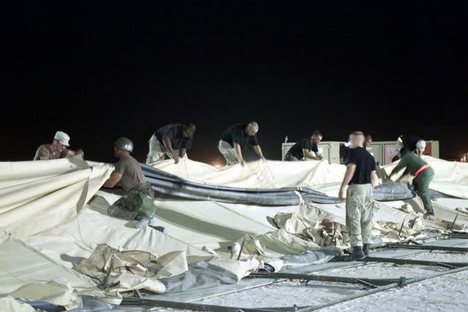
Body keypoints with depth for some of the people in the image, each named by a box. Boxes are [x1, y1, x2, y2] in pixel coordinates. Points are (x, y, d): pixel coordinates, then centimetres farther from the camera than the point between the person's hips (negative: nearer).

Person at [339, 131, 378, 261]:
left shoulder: (354, 152, -8)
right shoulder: (369, 156, 14)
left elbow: (350, 170, -17)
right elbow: (373, 176, 14)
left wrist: (342, 187, -15)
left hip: (356, 187, -8)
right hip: (368, 187, 8)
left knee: (353, 219, -7)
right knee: (366, 219, 12)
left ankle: (357, 248, -14)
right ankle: (366, 247, 17)